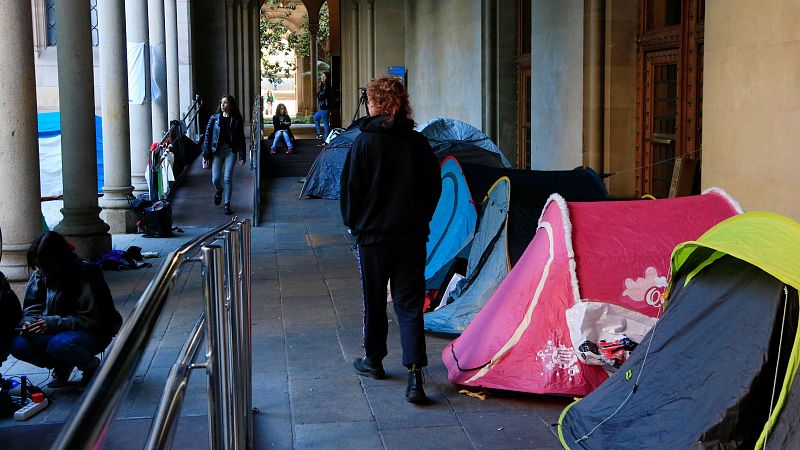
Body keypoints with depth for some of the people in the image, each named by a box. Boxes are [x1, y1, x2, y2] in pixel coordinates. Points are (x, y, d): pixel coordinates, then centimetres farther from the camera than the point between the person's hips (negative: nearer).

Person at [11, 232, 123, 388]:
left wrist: (54, 323, -33)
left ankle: (91, 365, -5)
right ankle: (61, 366, 8)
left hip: (92, 333, -6)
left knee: (59, 344, -38)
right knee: (18, 345, -18)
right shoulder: (39, 275, -4)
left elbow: (90, 319, -22)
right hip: (53, 332, 6)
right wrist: (28, 322, -19)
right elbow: (31, 308, 5)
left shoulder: (83, 276, -22)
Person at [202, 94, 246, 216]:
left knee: (228, 178, -4)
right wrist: (206, 154, -4)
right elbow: (207, 136, 2)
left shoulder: (236, 120, 1)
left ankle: (227, 204, 7)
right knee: (215, 179, -4)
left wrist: (242, 156, -4)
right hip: (217, 151, 1)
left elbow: (241, 139, 2)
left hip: (230, 151, -1)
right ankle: (219, 190, 32)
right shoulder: (214, 118, 2)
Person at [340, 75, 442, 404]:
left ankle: (373, 360, 30)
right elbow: (434, 187, 7)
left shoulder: (364, 142, -10)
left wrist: (353, 222, 11)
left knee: (374, 300, 14)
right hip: (412, 236, 2)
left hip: (373, 234, -2)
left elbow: (350, 189, -5)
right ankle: (415, 372, -8)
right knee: (409, 304, 3)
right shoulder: (418, 143, 0)